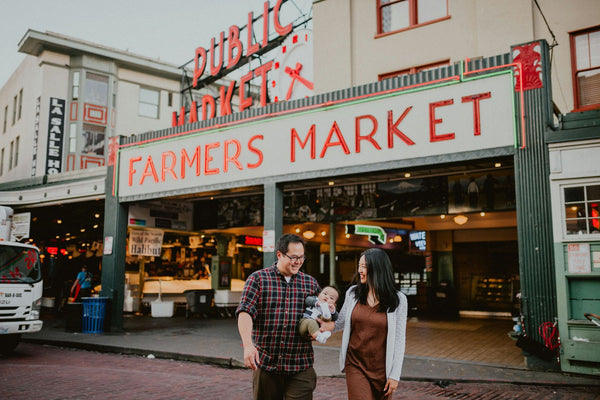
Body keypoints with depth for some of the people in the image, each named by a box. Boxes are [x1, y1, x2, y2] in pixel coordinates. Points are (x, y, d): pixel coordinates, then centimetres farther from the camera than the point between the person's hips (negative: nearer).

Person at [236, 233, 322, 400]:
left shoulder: (310, 282, 9)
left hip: (301, 367, 2)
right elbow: (245, 312, -12)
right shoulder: (258, 279, -1)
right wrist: (248, 345, -26)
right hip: (264, 363, -1)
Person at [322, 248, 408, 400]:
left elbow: (399, 340, -2)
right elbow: (341, 322, 14)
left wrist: (395, 375, -4)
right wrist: (325, 326, -6)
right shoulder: (353, 293, 2)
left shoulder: (398, 300, -5)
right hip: (355, 365, 1)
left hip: (381, 369, -1)